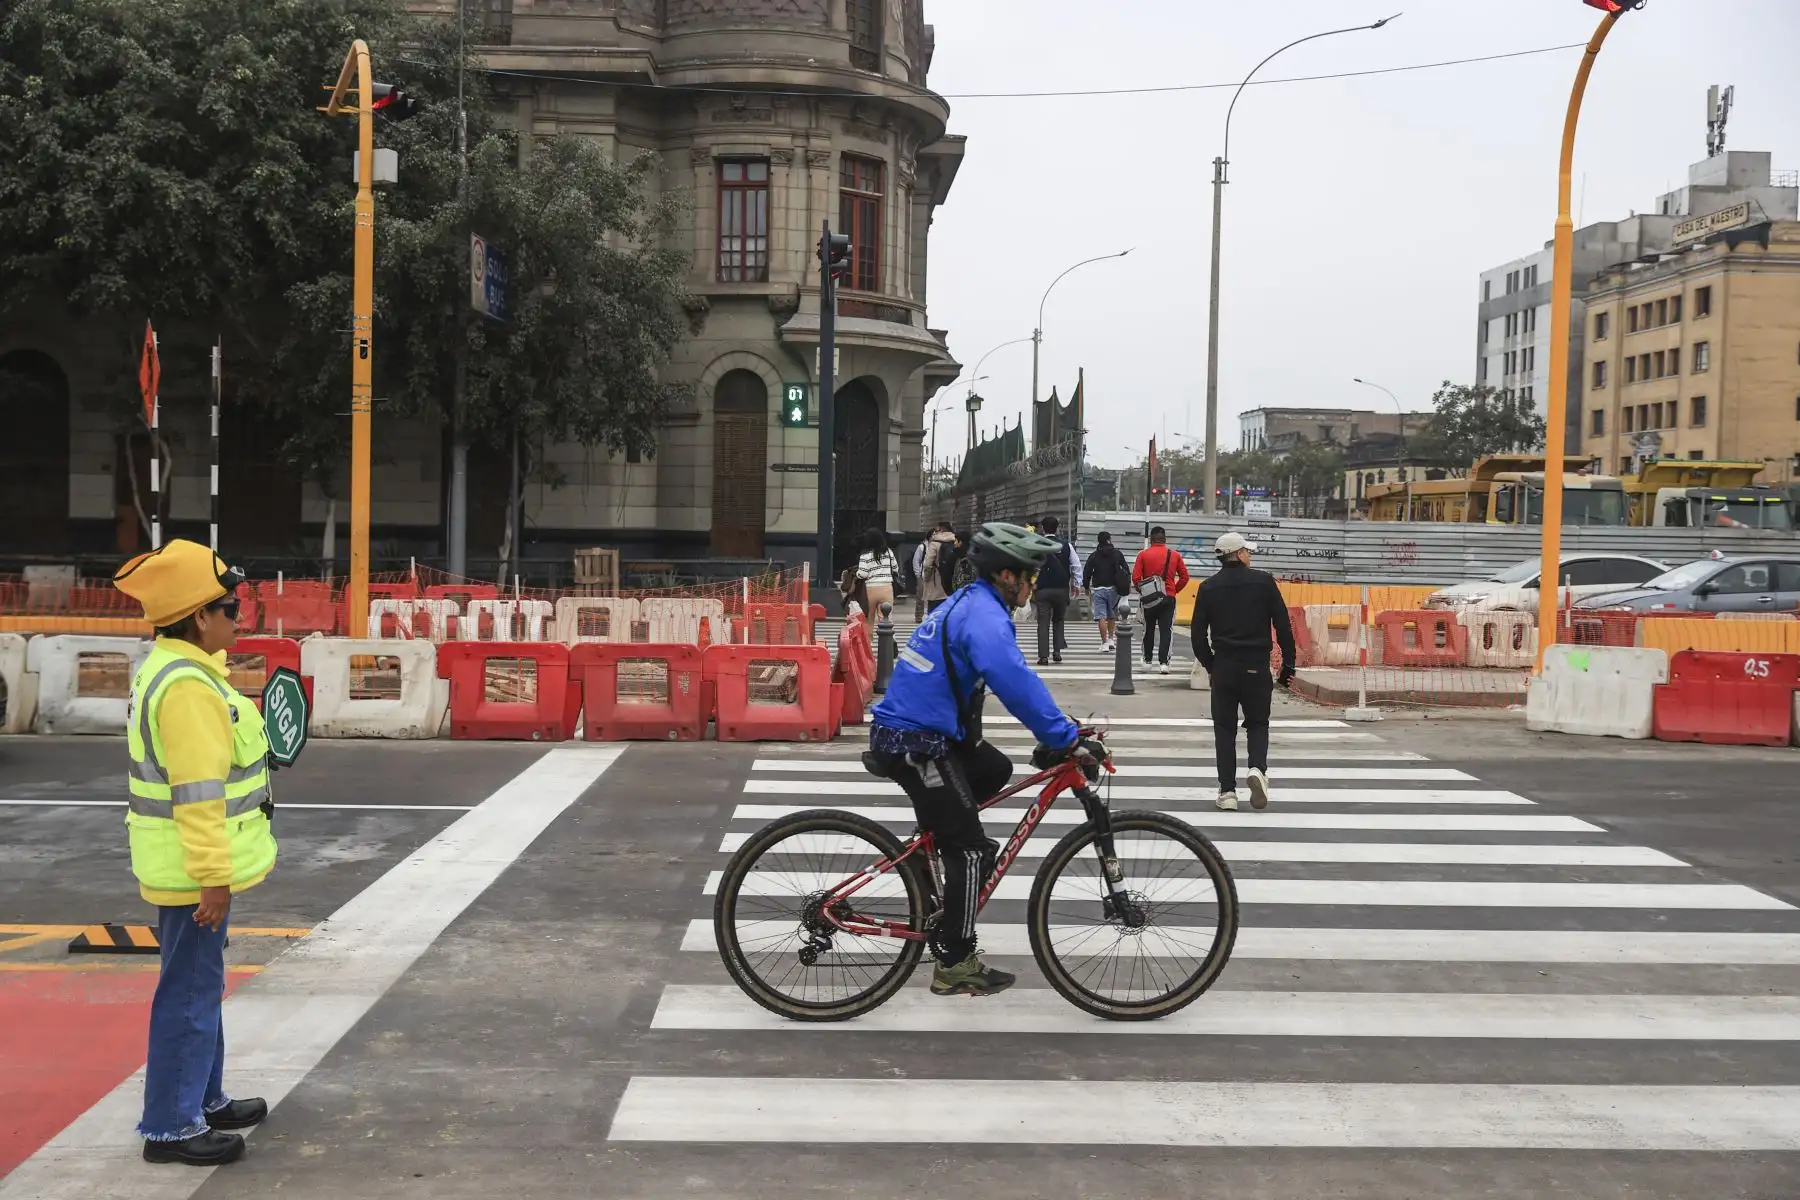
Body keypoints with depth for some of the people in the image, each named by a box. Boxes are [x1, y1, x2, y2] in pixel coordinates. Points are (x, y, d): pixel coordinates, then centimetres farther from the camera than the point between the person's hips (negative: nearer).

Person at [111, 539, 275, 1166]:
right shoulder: (189, 686, -22)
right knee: (190, 992, -2)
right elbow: (198, 793, -25)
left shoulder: (170, 668, 11)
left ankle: (204, 1100, 32)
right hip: (194, 870, -11)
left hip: (193, 865, 11)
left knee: (201, 986, 20)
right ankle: (171, 1127, 8)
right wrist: (213, 876, -23)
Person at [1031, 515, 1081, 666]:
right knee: (1058, 620, 18)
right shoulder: (1066, 544, 2)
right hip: (1062, 589, 3)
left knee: (1043, 623, 1)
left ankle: (1044, 656, -5)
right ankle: (1057, 652, 10)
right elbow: (1077, 566, 5)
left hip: (1043, 589, -3)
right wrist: (1077, 584, 14)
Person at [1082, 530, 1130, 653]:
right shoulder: (1117, 554, 4)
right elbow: (1126, 570, 5)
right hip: (1113, 588, 2)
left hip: (1098, 589, -2)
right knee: (1112, 615, 17)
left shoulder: (1093, 556, 1)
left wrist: (1087, 588, 11)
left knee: (1101, 617, -3)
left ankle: (1104, 643, -8)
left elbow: (1086, 573, 0)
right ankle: (1111, 639, 12)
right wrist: (1127, 585, 14)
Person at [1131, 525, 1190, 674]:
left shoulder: (1143, 554, -4)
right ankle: (1164, 662, -10)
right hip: (1168, 599, 0)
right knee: (1166, 630, 1)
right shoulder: (1175, 555, 1)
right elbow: (1184, 577, 1)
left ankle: (1147, 660, 24)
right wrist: (1175, 590, 12)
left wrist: (1141, 591, 6)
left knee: (1148, 630, 15)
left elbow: (1135, 577, -9)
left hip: (1149, 599, 0)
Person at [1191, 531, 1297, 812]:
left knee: (1225, 729, 8)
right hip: (1257, 667, -1)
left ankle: (1227, 791, 3)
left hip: (1223, 666, 1)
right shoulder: (1264, 581, -2)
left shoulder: (1208, 588, 2)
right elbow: (1283, 626, -3)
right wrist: (1288, 665, 3)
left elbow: (1198, 635, 3)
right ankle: (1258, 768, -14)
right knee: (1257, 724, 13)